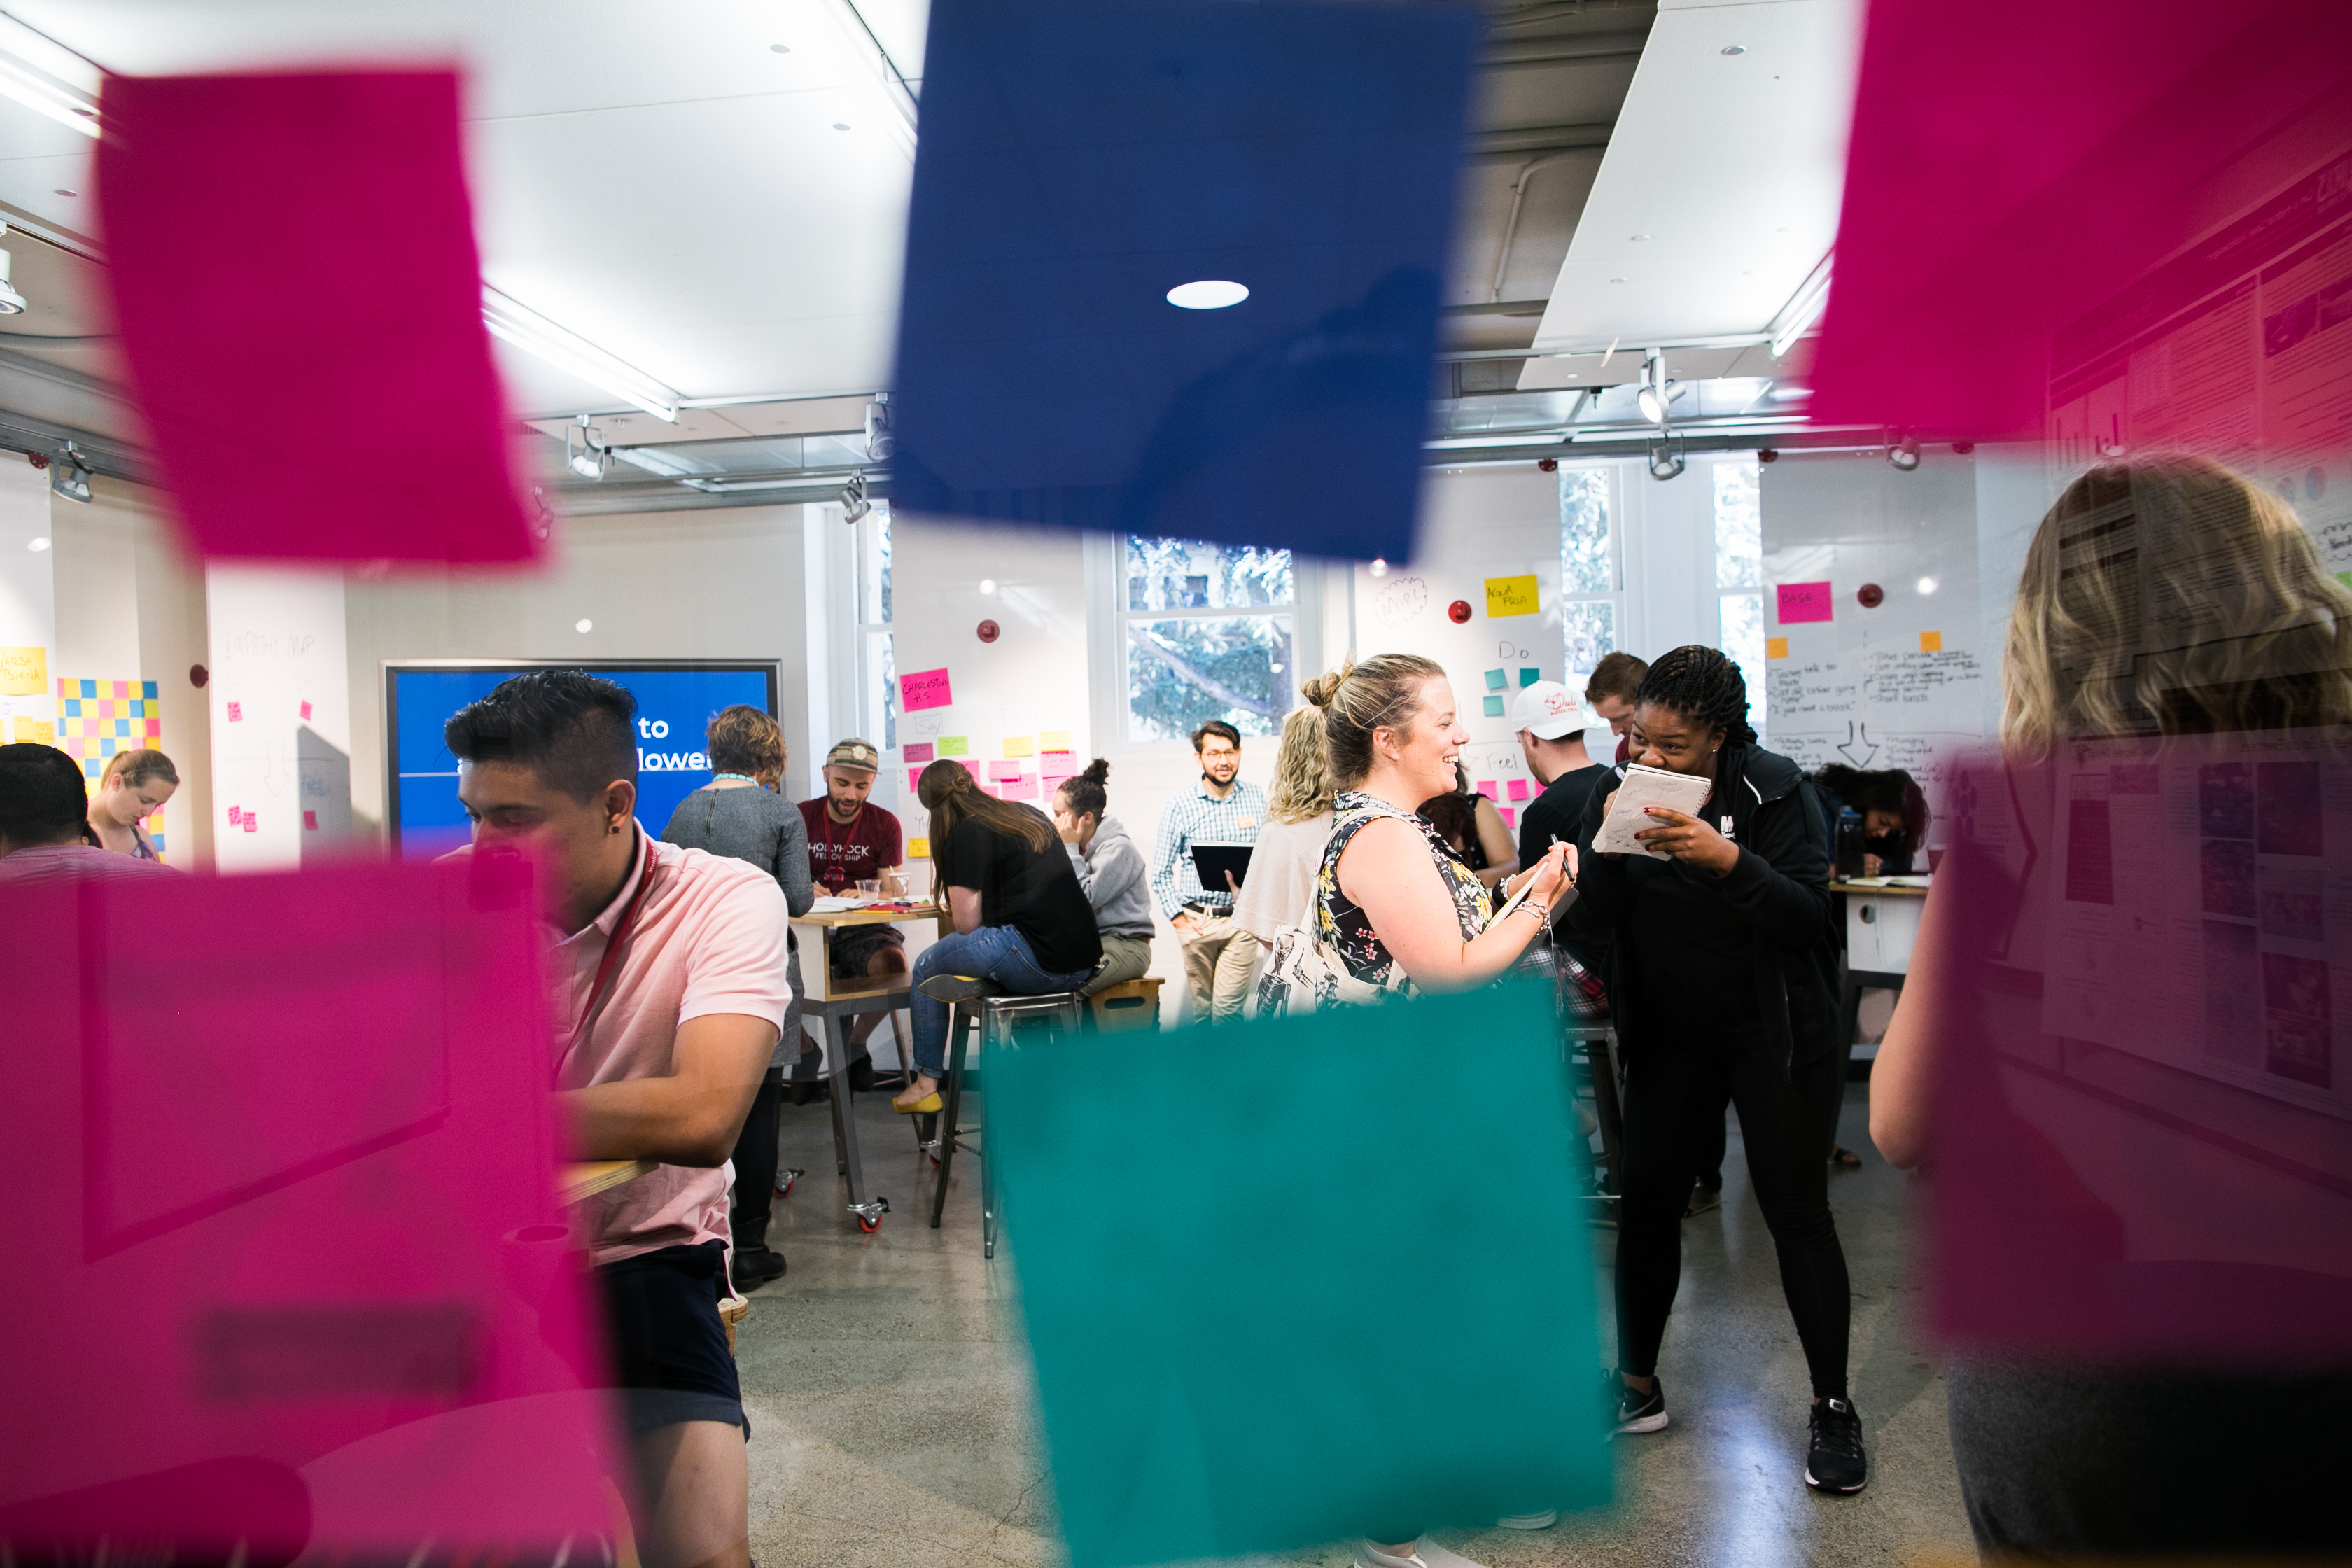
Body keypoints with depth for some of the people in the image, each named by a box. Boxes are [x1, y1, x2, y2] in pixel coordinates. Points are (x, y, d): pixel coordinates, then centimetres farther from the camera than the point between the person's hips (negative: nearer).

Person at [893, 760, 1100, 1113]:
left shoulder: (965, 836, -3)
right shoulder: (1032, 816, 19)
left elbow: (967, 924, -5)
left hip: (1037, 964, -8)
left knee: (927, 967, 13)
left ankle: (926, 1083, 17)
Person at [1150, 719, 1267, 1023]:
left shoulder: (1259, 800, 4)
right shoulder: (1179, 807, 2)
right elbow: (1161, 872, 5)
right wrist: (1177, 917, -3)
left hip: (1242, 920, 0)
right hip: (1196, 920, 1)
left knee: (1228, 1007, -7)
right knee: (1202, 1008, 7)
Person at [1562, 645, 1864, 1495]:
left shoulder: (1774, 790, -14)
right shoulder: (1623, 795, -3)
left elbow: (1809, 914, -22)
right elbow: (1590, 917, -7)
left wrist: (1729, 859, -37)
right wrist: (1608, 843, -24)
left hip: (1775, 1035, -3)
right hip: (1670, 1035, 4)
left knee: (1797, 1211, 0)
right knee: (1646, 1199, 5)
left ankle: (1833, 1406, 16)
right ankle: (1637, 1386, 19)